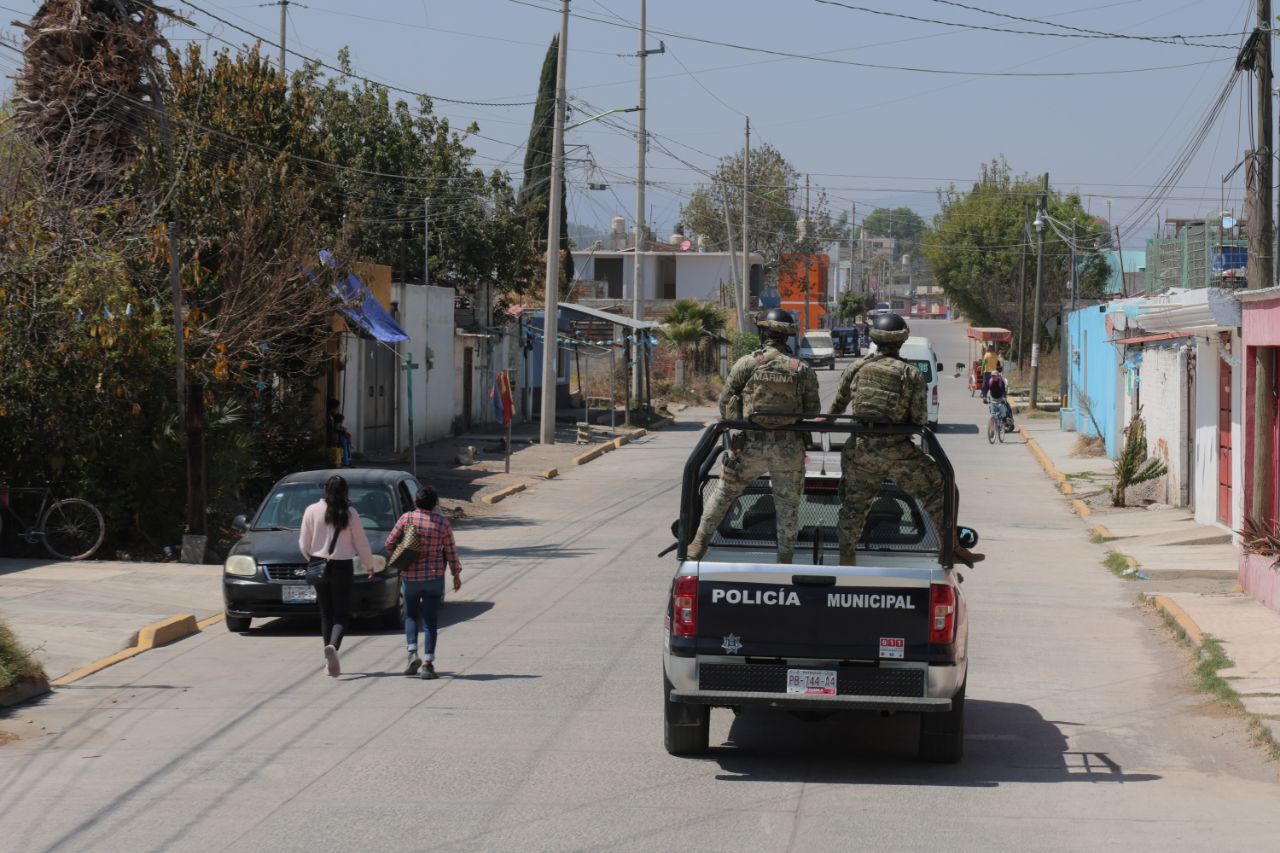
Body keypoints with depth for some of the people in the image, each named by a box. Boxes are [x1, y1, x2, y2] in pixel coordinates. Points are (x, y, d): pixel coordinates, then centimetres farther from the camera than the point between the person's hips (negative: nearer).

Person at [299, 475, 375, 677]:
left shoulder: (312, 511, -3)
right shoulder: (350, 513, -6)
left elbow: (304, 544, 1)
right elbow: (361, 543, 0)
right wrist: (369, 565, 15)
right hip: (342, 567, -2)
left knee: (326, 614, 13)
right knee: (341, 614, 3)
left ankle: (330, 661, 13)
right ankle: (333, 645, -26)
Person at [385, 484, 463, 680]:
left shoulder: (407, 518, -6)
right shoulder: (443, 523, -6)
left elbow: (390, 543, -2)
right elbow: (451, 551, 0)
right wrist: (456, 574, 13)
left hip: (409, 575, 1)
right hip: (434, 576, -1)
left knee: (411, 615, 18)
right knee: (430, 621, 4)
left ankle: (412, 654, -1)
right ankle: (427, 664, -1)